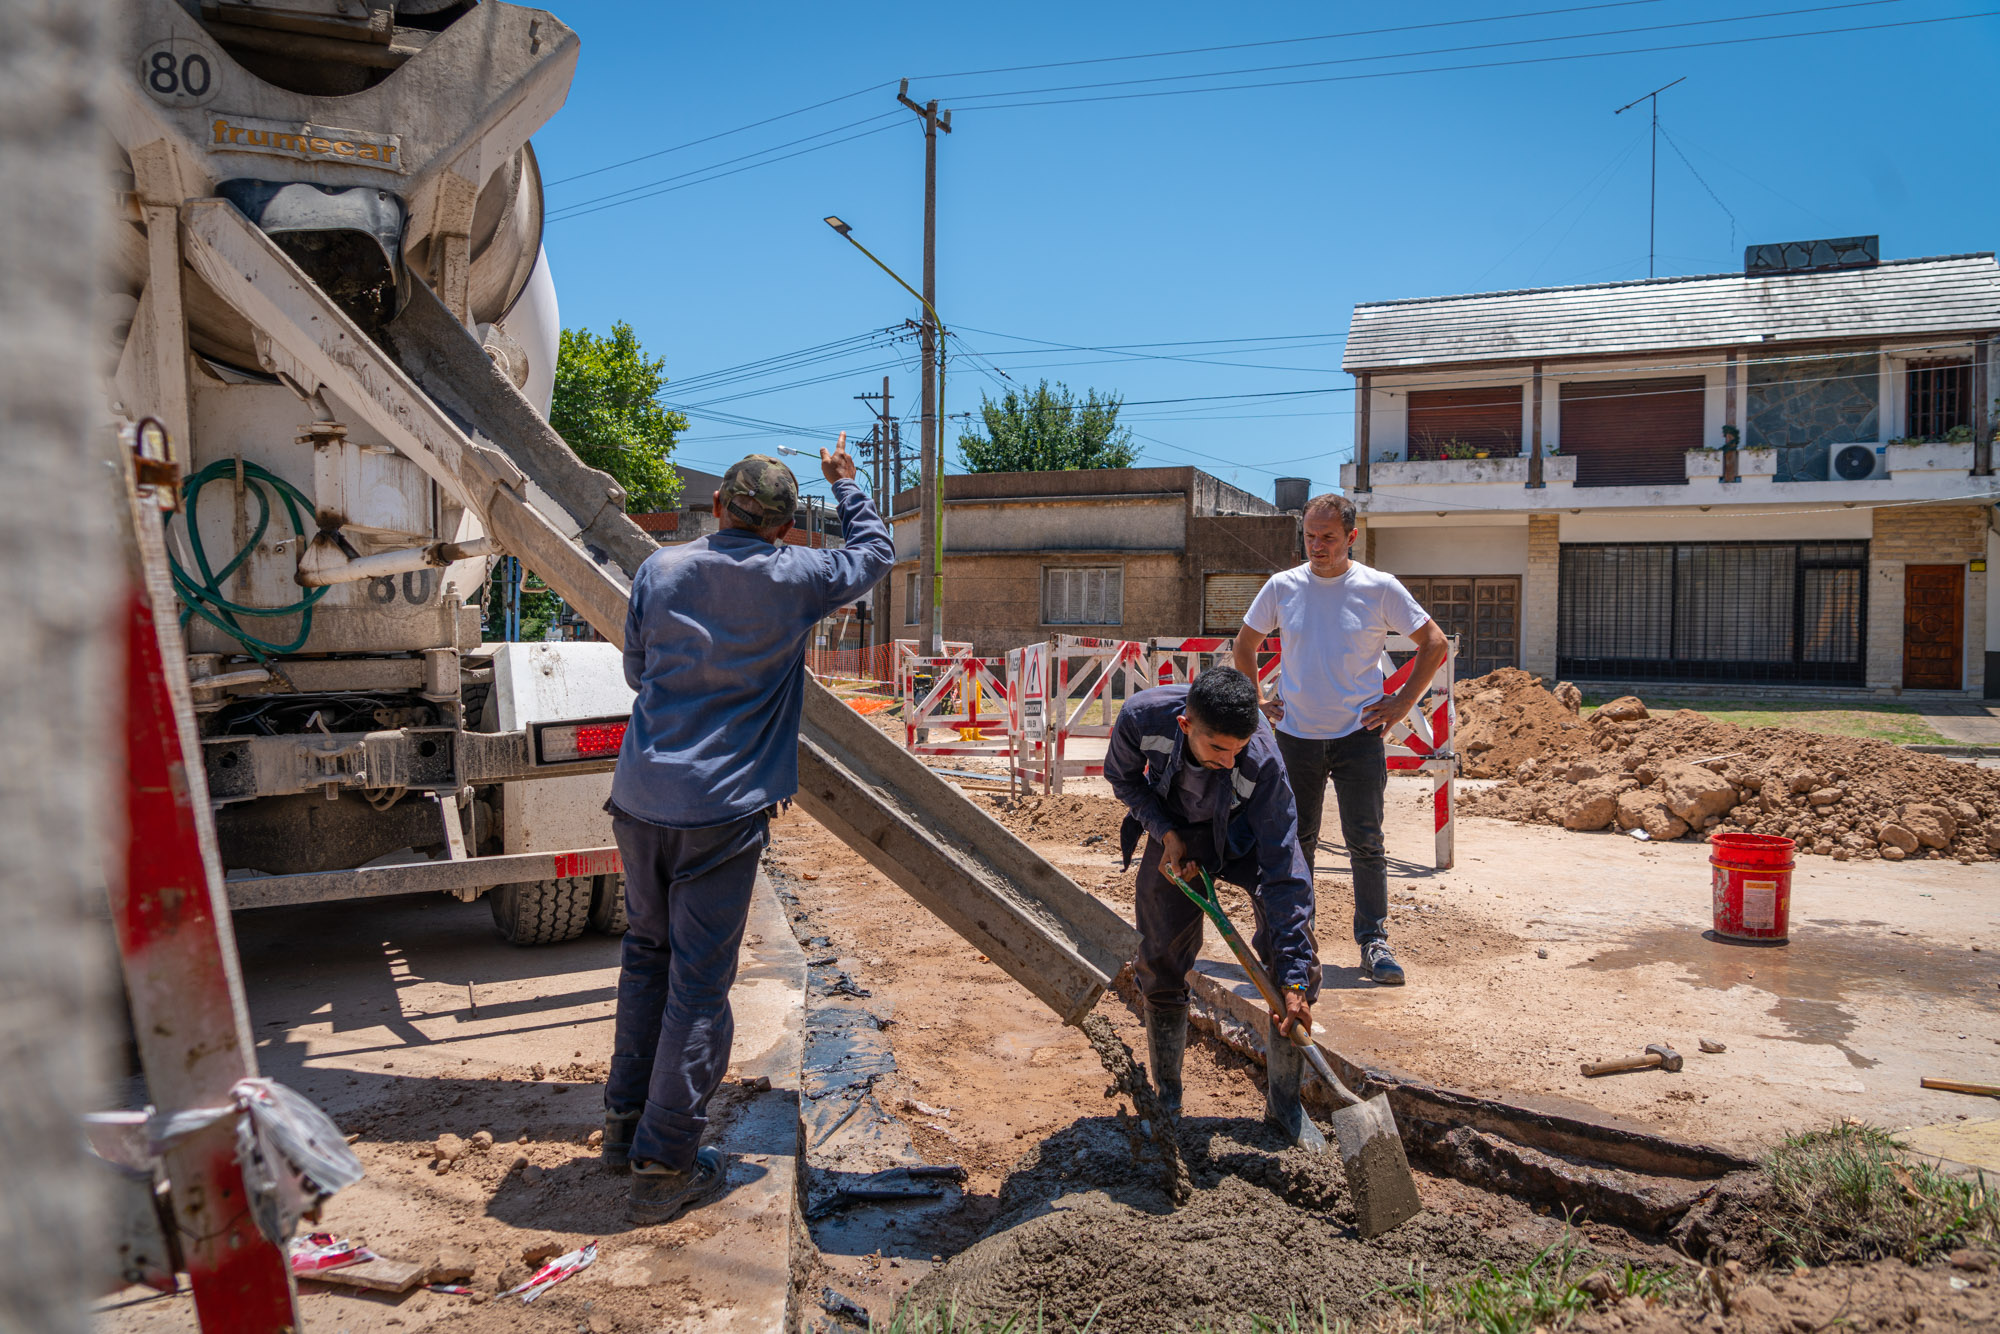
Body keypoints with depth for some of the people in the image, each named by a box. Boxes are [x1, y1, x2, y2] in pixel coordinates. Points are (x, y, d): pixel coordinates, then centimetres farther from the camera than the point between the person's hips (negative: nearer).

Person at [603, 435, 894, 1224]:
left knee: (647, 953, 21)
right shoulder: (793, 579, -4)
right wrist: (844, 482, 29)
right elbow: (876, 552, 15)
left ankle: (626, 1122, 32)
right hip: (723, 810, -4)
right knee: (700, 982, 3)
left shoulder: (661, 570, 3)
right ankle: (664, 1167, 9)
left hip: (642, 796, 4)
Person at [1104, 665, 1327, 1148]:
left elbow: (1282, 872, -35)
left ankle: (1284, 1103, -1)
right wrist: (1166, 833, -21)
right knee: (1160, 962, -3)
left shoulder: (1262, 760, -38)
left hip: (1246, 831, -1)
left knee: (1294, 942, -17)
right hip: (1176, 830, 2)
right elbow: (1123, 776, -8)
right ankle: (1167, 1096, 19)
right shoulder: (1142, 717, -33)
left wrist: (1294, 983, -37)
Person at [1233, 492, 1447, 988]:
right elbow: (1245, 644, 17)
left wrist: (1403, 702, -1)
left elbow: (1434, 643, 5)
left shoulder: (1380, 588, -4)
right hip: (1296, 736, 2)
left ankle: (1374, 943, 7)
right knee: (1294, 843, 9)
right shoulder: (1282, 586, 2)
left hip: (1359, 734, -2)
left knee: (1366, 843, -3)